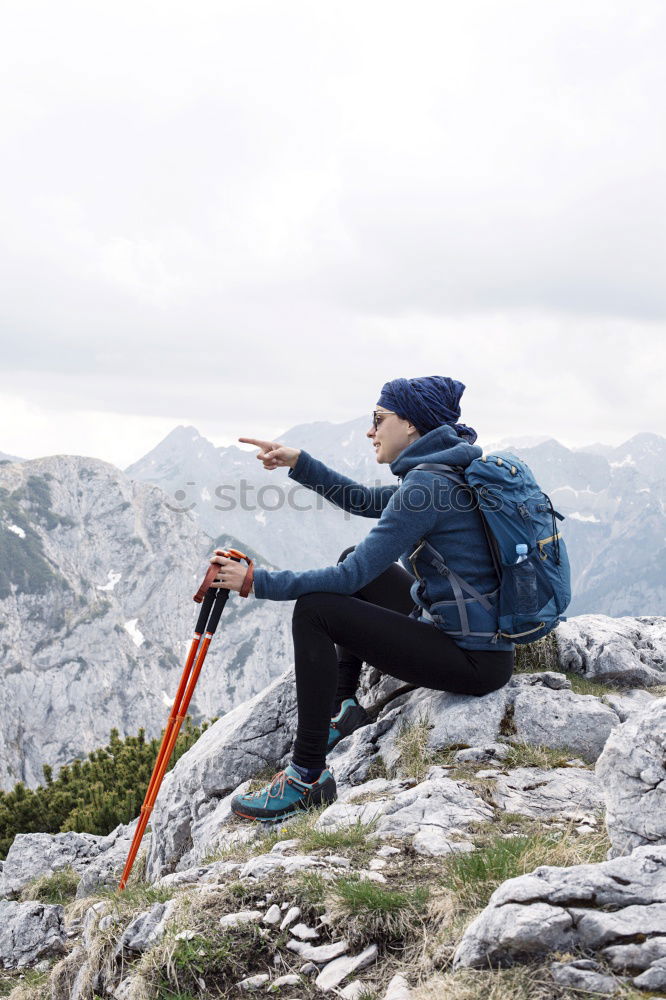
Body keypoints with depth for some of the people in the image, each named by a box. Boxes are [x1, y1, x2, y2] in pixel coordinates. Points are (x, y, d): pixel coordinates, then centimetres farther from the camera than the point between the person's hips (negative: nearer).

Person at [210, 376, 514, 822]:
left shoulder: (427, 485, -20)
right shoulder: (455, 470, 10)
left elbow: (351, 577, -22)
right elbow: (364, 501, 20)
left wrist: (256, 581, -16)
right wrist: (298, 463, 10)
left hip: (474, 662, -10)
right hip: (480, 635, 10)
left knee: (315, 610, -14)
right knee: (356, 556, 22)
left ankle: (308, 777, -9)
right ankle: (344, 707, 26)